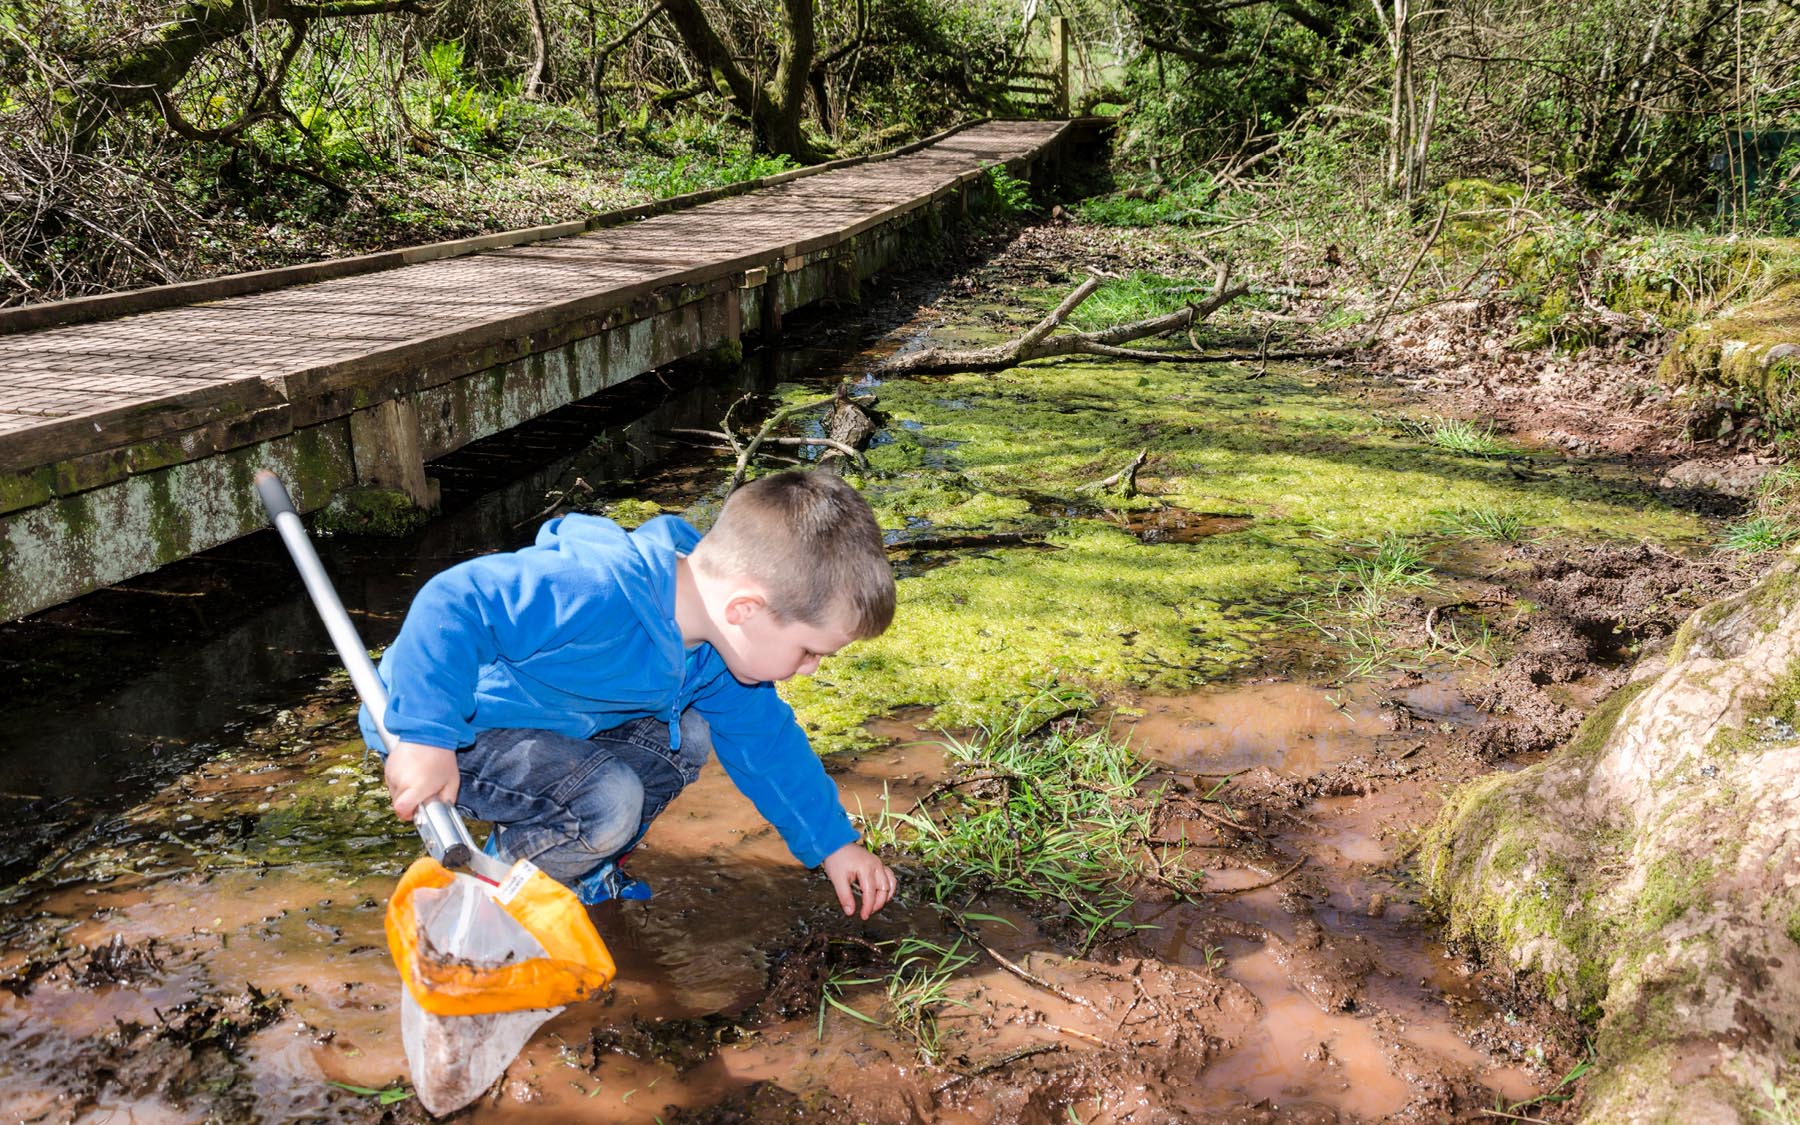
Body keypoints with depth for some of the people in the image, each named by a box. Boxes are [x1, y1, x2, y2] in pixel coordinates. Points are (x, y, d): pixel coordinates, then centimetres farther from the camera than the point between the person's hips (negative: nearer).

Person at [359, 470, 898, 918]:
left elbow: (765, 739, 7)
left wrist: (833, 844, 10)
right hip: (447, 728, -9)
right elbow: (451, 605, -41)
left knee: (686, 737, 0)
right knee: (607, 800, -27)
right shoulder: (602, 595, -39)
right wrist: (426, 737, -42)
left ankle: (583, 868, 14)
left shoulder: (720, 638, -7)